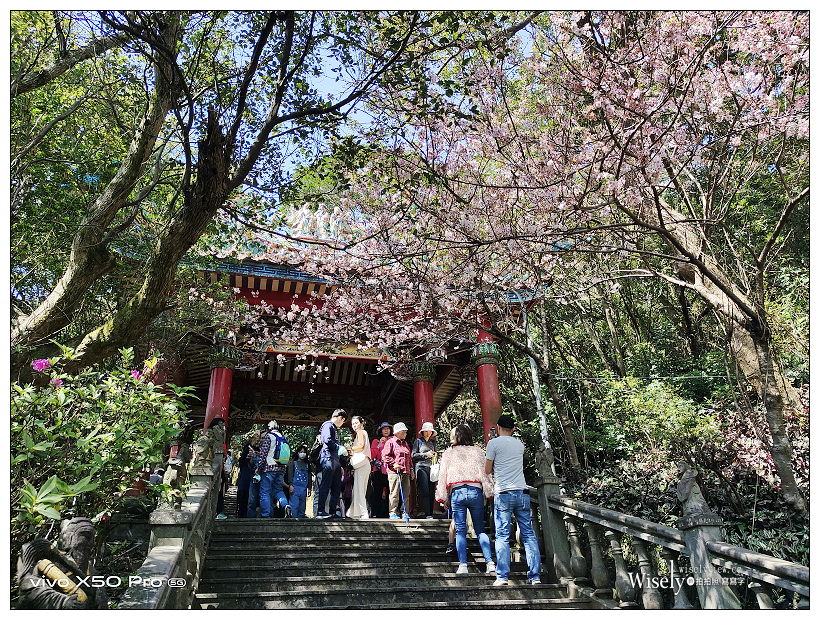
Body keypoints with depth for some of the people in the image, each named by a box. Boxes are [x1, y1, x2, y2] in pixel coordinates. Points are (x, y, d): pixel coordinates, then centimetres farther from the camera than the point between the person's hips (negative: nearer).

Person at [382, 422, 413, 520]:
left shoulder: (405, 443, 23)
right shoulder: (391, 442, 0)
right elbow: (385, 456, -8)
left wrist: (411, 469, 20)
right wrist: (394, 464, -14)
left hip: (406, 472, 7)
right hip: (395, 472, -7)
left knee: (406, 493, 5)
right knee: (395, 493, -5)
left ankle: (405, 513, 11)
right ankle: (393, 513, 2)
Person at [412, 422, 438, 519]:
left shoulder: (433, 442, 21)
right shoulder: (418, 441, 7)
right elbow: (413, 455, 0)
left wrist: (434, 455, 8)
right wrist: (425, 454, -6)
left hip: (431, 468, 5)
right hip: (421, 468, -5)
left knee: (431, 492, -2)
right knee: (424, 492, -11)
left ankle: (430, 513, 3)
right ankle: (427, 514, -10)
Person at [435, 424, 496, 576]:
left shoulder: (448, 453, 9)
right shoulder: (477, 451, 10)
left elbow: (442, 475, 8)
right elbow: (486, 472, 5)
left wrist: (444, 498, 12)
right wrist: (489, 493, 7)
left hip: (457, 492, -1)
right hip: (476, 491, 1)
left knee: (460, 530, 4)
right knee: (480, 529, 9)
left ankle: (463, 565, -1)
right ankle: (490, 563, 1)